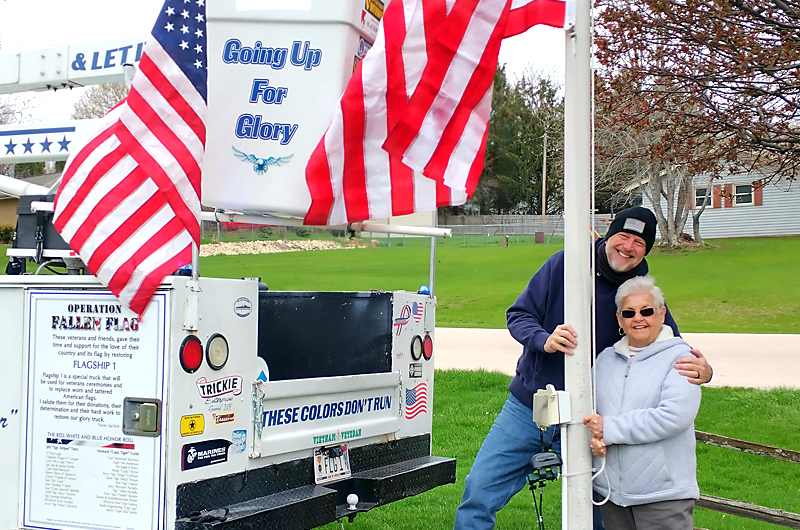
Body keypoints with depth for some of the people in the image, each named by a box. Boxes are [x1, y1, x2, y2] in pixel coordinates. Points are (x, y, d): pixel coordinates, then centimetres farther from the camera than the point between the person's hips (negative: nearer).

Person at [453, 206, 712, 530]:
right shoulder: (565, 264, -4)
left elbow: (677, 353, 1)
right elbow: (518, 314, -2)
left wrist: (702, 371, -23)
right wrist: (545, 340, -24)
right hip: (526, 409, 0)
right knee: (478, 492, -5)